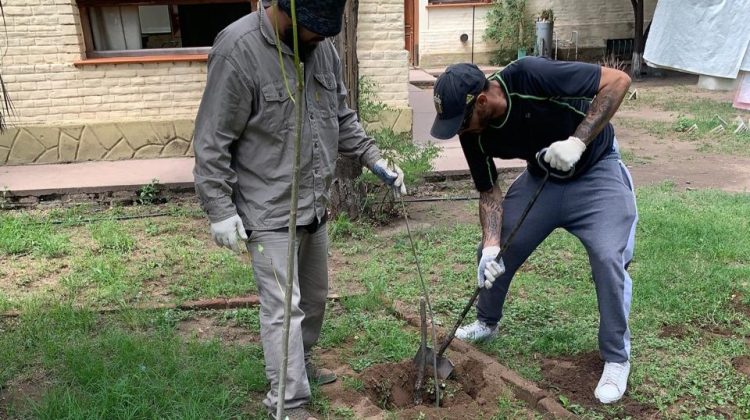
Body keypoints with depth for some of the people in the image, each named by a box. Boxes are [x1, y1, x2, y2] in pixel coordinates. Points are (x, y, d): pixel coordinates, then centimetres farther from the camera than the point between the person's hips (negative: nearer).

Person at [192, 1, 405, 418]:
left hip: (314, 206, 8)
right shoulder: (239, 50, -19)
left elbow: (342, 117, 14)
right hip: (270, 212, -7)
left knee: (315, 296, 21)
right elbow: (212, 141, -16)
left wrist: (375, 159, 3)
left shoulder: (322, 47, 3)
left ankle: (300, 363, 43)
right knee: (284, 307, -3)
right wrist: (221, 210, -16)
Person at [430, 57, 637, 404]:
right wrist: (491, 246, -22)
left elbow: (618, 80, -28)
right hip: (541, 177, 5)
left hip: (596, 171, -5)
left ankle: (616, 359, 0)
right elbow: (490, 192, -6)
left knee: (608, 259, -21)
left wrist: (577, 141, -37)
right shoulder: (473, 134, -16)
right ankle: (486, 323, 30)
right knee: (491, 251, 2)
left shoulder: (529, 76, -34)